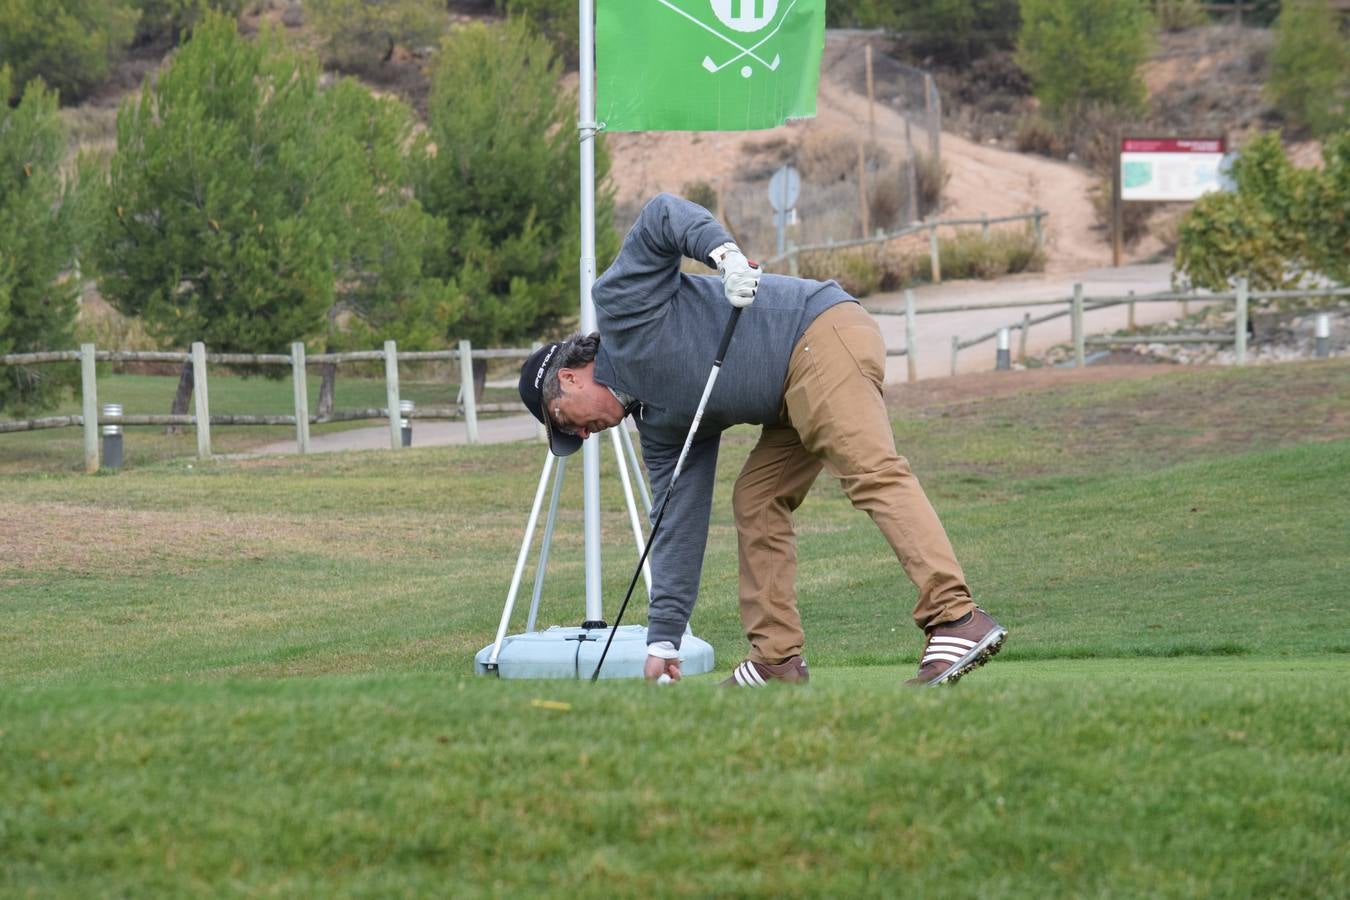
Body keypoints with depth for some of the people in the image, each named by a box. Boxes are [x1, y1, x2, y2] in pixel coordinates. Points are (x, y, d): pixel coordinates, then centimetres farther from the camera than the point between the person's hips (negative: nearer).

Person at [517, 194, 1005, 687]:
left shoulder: (620, 302, 5)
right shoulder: (660, 426, 23)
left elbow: (662, 216, -6)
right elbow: (678, 527, 21)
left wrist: (723, 253, -24)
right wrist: (663, 639, 19)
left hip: (822, 333, -10)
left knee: (873, 472, -23)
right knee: (756, 501, 10)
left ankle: (957, 619, -36)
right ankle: (776, 661, 8)